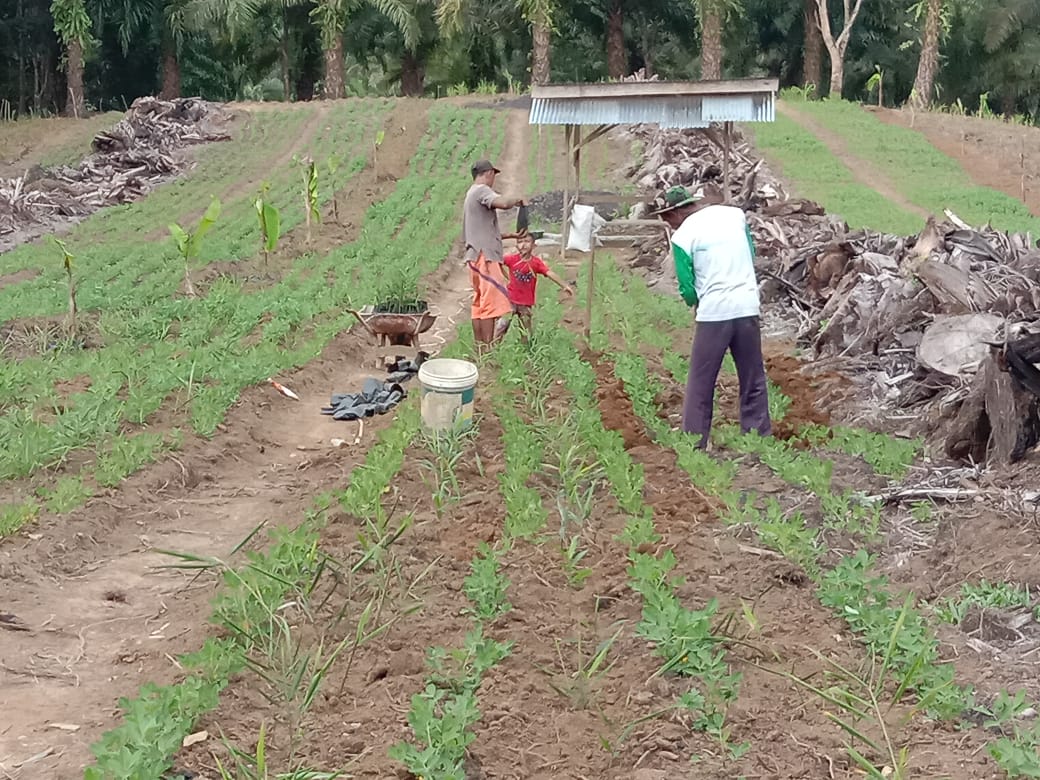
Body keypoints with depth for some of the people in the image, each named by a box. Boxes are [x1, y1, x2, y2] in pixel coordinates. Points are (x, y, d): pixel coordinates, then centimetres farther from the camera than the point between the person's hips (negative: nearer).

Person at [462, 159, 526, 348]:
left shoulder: (472, 194, 25)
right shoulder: (482, 190, -7)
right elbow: (503, 204, -28)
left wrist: (510, 235, 27)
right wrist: (517, 200, -8)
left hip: (477, 256, 11)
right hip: (485, 256, -11)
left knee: (479, 304, 9)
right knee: (491, 303, -13)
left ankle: (479, 347, 10)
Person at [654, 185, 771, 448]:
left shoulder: (682, 236, -5)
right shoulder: (736, 214, 8)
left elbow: (688, 292, -4)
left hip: (713, 312, -4)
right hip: (748, 308, 4)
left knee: (700, 384, 6)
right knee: (754, 382, 14)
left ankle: (694, 445, 7)